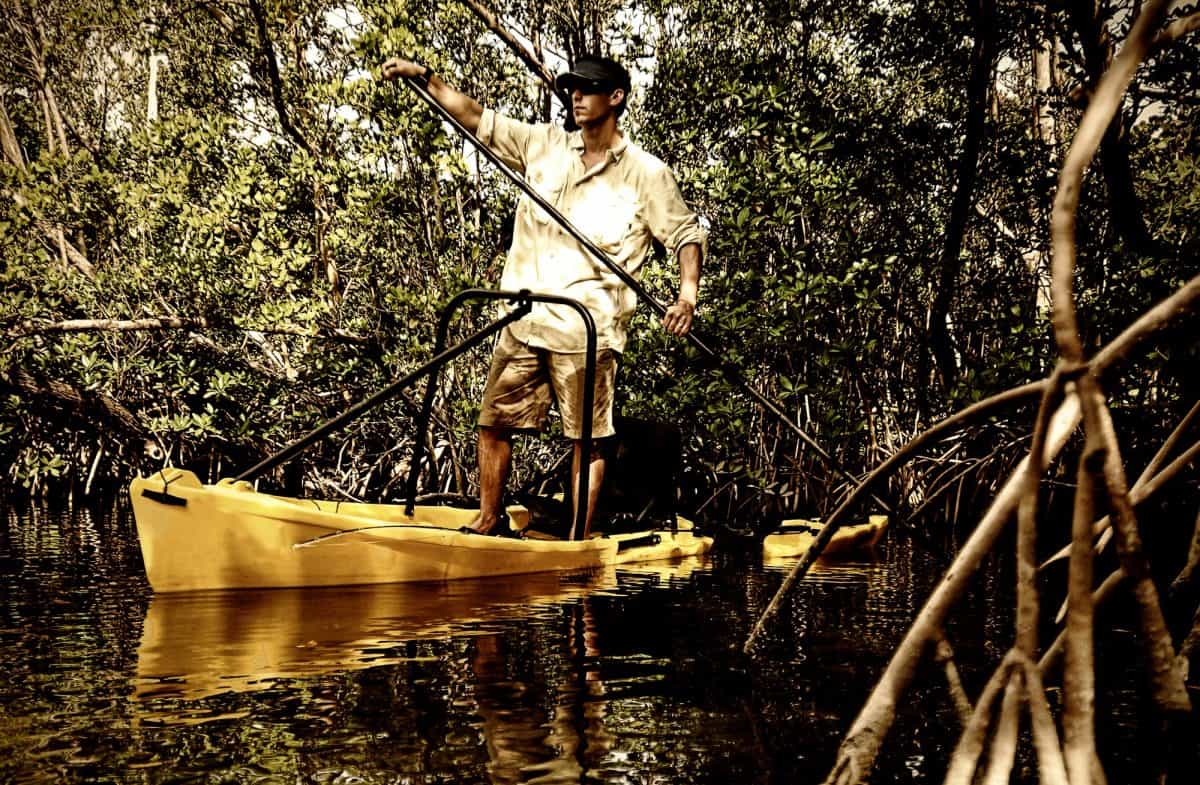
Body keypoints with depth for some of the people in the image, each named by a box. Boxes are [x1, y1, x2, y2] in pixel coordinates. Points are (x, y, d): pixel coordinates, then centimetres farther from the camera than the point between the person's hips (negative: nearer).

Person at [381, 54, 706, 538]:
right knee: (494, 422, 9)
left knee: (587, 438, -1)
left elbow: (686, 234, 2)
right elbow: (478, 120, 14)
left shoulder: (645, 173, 0)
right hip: (524, 319, 5)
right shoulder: (544, 145, 12)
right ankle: (489, 522, 24)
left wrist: (688, 292, -14)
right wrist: (424, 77, 5)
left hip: (587, 329, -4)